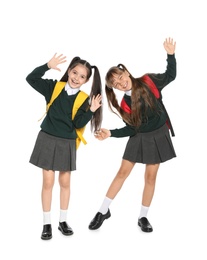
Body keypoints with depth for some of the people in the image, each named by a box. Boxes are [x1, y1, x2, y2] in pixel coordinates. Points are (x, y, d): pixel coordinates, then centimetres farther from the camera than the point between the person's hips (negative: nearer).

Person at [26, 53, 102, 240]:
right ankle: (47, 224, 11)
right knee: (48, 182, 0)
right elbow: (31, 79, -10)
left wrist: (91, 111, -22)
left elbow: (79, 124, -8)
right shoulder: (53, 87, -3)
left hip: (67, 143, 2)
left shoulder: (83, 99, -3)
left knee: (65, 182, 9)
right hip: (48, 139, -1)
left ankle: (63, 221, 24)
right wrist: (48, 66, -22)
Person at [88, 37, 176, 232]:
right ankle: (103, 211, 14)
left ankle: (143, 217, 18)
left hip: (158, 135, 0)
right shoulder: (125, 104, -12)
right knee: (122, 172, 2)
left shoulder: (148, 81, -10)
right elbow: (132, 129, -8)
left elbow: (170, 76, 2)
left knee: (150, 176, 6)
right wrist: (110, 133, -20)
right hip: (139, 138, 0)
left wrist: (170, 55, -10)